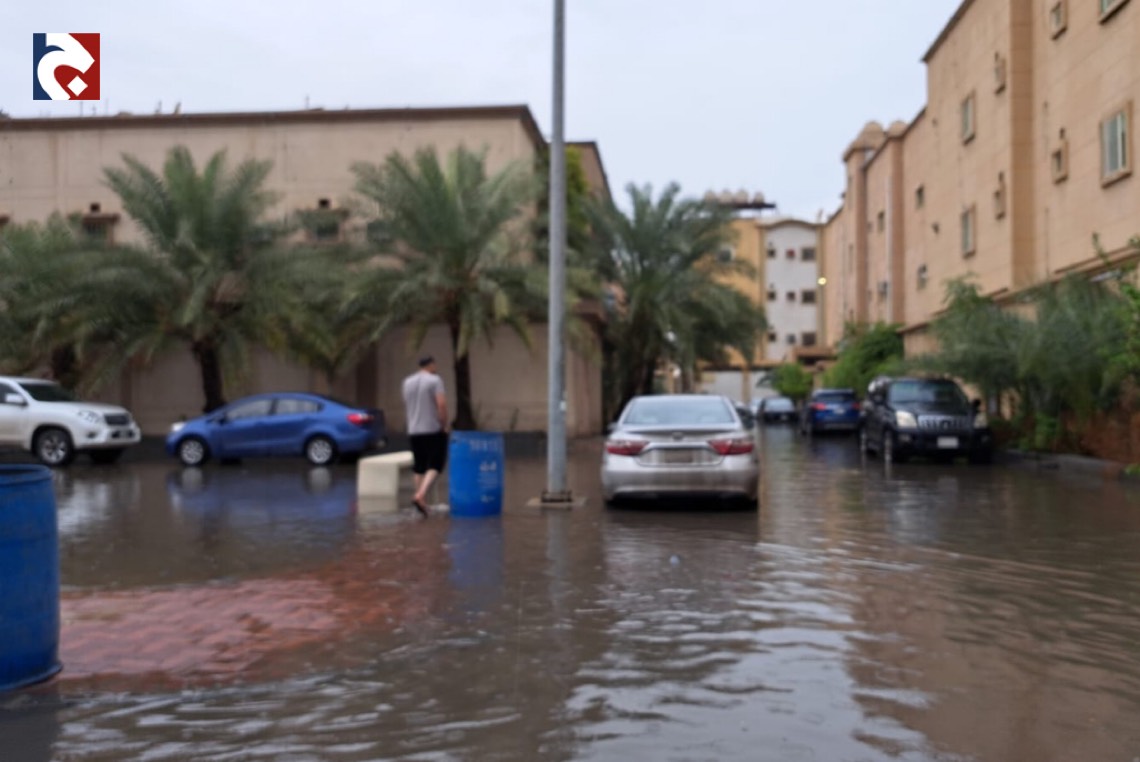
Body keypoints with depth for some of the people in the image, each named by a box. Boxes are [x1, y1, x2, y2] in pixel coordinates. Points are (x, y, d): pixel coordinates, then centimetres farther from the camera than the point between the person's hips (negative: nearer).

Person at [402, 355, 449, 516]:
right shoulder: (435, 380, -8)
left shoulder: (407, 382, 11)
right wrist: (444, 425, -9)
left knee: (418, 467, 12)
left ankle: (423, 502, 14)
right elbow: (442, 404, -18)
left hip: (413, 431, 6)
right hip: (433, 430, -6)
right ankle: (420, 495, -20)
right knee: (435, 465, -1)